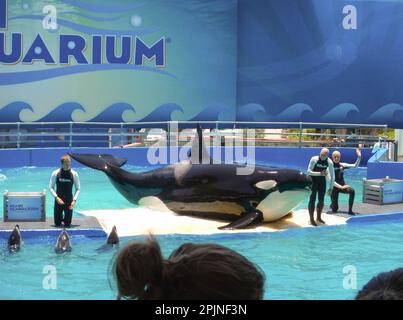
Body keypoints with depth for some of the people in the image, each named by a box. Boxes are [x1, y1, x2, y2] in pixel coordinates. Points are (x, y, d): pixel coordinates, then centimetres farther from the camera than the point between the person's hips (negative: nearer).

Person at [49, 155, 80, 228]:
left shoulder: (74, 174, -5)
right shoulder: (55, 173, -6)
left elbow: (78, 189, 1)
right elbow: (51, 187, -1)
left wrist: (74, 200, -11)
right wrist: (56, 197, -15)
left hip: (69, 201, 0)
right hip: (58, 200, 0)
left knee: (67, 224, 0)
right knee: (57, 224, 4)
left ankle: (66, 220, 36)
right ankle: (60, 218, 39)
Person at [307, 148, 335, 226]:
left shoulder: (329, 162, -12)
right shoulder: (314, 159, -21)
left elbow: (332, 175, -4)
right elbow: (309, 171, -20)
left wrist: (331, 187, -5)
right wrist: (320, 173, -31)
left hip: (322, 181, 3)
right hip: (313, 181, -3)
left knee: (321, 200, 6)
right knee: (312, 200, -5)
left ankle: (319, 217, 23)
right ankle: (311, 219, 3)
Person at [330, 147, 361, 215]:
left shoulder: (342, 165, -1)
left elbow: (355, 165, -2)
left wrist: (359, 157, -15)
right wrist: (341, 187, -27)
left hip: (342, 185, 3)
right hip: (335, 187, -3)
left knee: (352, 191, -32)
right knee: (334, 210, -3)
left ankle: (350, 210, -22)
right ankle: (332, 205, 37)